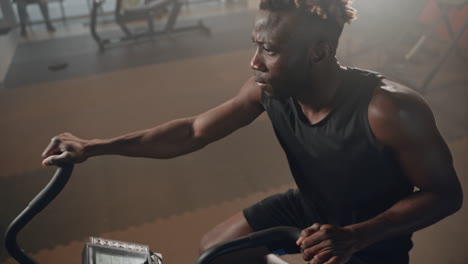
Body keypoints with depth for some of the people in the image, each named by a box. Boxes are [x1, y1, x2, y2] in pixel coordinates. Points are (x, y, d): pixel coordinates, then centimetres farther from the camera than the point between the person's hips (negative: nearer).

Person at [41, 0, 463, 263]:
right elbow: (193, 131, -12)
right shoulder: (268, 89, -20)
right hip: (308, 208, 5)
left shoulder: (390, 110, -35)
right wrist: (94, 147, -16)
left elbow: (446, 194, -21)